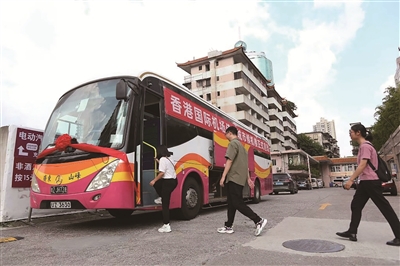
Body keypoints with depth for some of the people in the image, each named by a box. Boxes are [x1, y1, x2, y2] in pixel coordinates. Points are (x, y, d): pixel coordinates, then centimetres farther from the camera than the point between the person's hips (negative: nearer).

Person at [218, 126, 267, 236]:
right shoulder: (241, 145, 23)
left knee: (238, 203, -7)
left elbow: (229, 161, -16)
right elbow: (245, 164, 22)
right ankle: (229, 226, 16)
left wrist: (223, 177, -16)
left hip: (234, 178, -10)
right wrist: (248, 178, 22)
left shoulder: (233, 143, -7)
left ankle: (259, 220, -7)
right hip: (240, 178, 10)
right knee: (232, 203, 11)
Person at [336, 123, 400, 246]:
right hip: (365, 182, 10)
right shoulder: (364, 146, 16)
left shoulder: (365, 146, -15)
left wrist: (351, 180, -26)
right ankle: (352, 232, 11)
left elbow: (362, 165, -24)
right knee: (356, 205, 8)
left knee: (385, 208, -2)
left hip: (371, 181, -10)